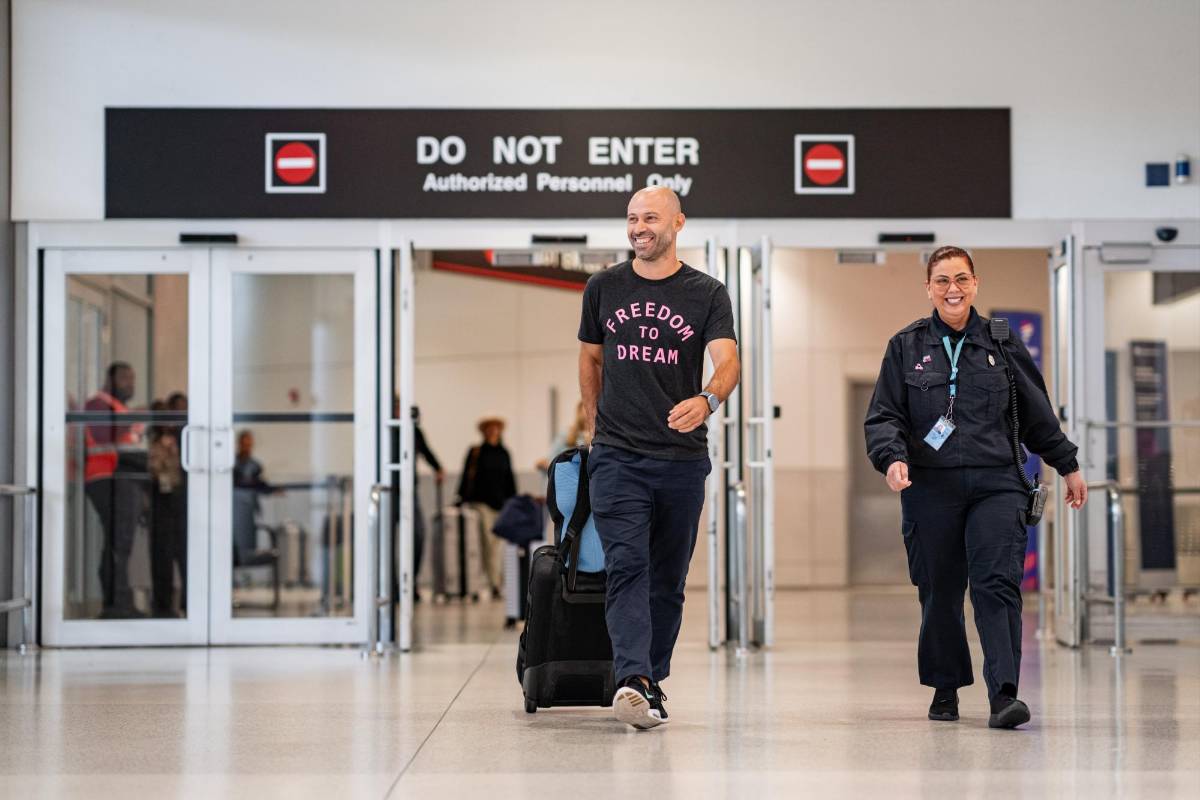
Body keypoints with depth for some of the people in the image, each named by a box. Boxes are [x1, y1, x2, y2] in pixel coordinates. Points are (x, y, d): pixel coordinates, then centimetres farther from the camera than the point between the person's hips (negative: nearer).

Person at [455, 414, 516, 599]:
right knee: (488, 541, -10)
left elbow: (509, 480, 16)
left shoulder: (504, 454, 13)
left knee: (495, 543, 6)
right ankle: (495, 582, -10)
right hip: (481, 502, -4)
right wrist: (462, 498, -7)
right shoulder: (475, 452, 2)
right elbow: (466, 477, -1)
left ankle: (495, 583, 15)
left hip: (500, 502, 4)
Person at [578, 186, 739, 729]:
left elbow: (727, 361, -12)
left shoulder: (706, 294, 2)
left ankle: (654, 677, 22)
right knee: (626, 567, -15)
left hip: (682, 456, 1)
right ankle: (634, 681, -26)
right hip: (617, 456, 0)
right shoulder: (603, 288, 7)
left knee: (668, 577, 9)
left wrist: (707, 400, -33)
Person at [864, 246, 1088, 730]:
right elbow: (883, 416, 4)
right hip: (930, 489, 1)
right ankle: (945, 688, 22)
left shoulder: (1002, 343, 10)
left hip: (996, 485, 0)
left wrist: (1068, 466, 22)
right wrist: (892, 458, -15)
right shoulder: (906, 347, 8)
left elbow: (1037, 413, 18)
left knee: (997, 583, -14)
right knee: (939, 591, 6)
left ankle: (1003, 694, -19)